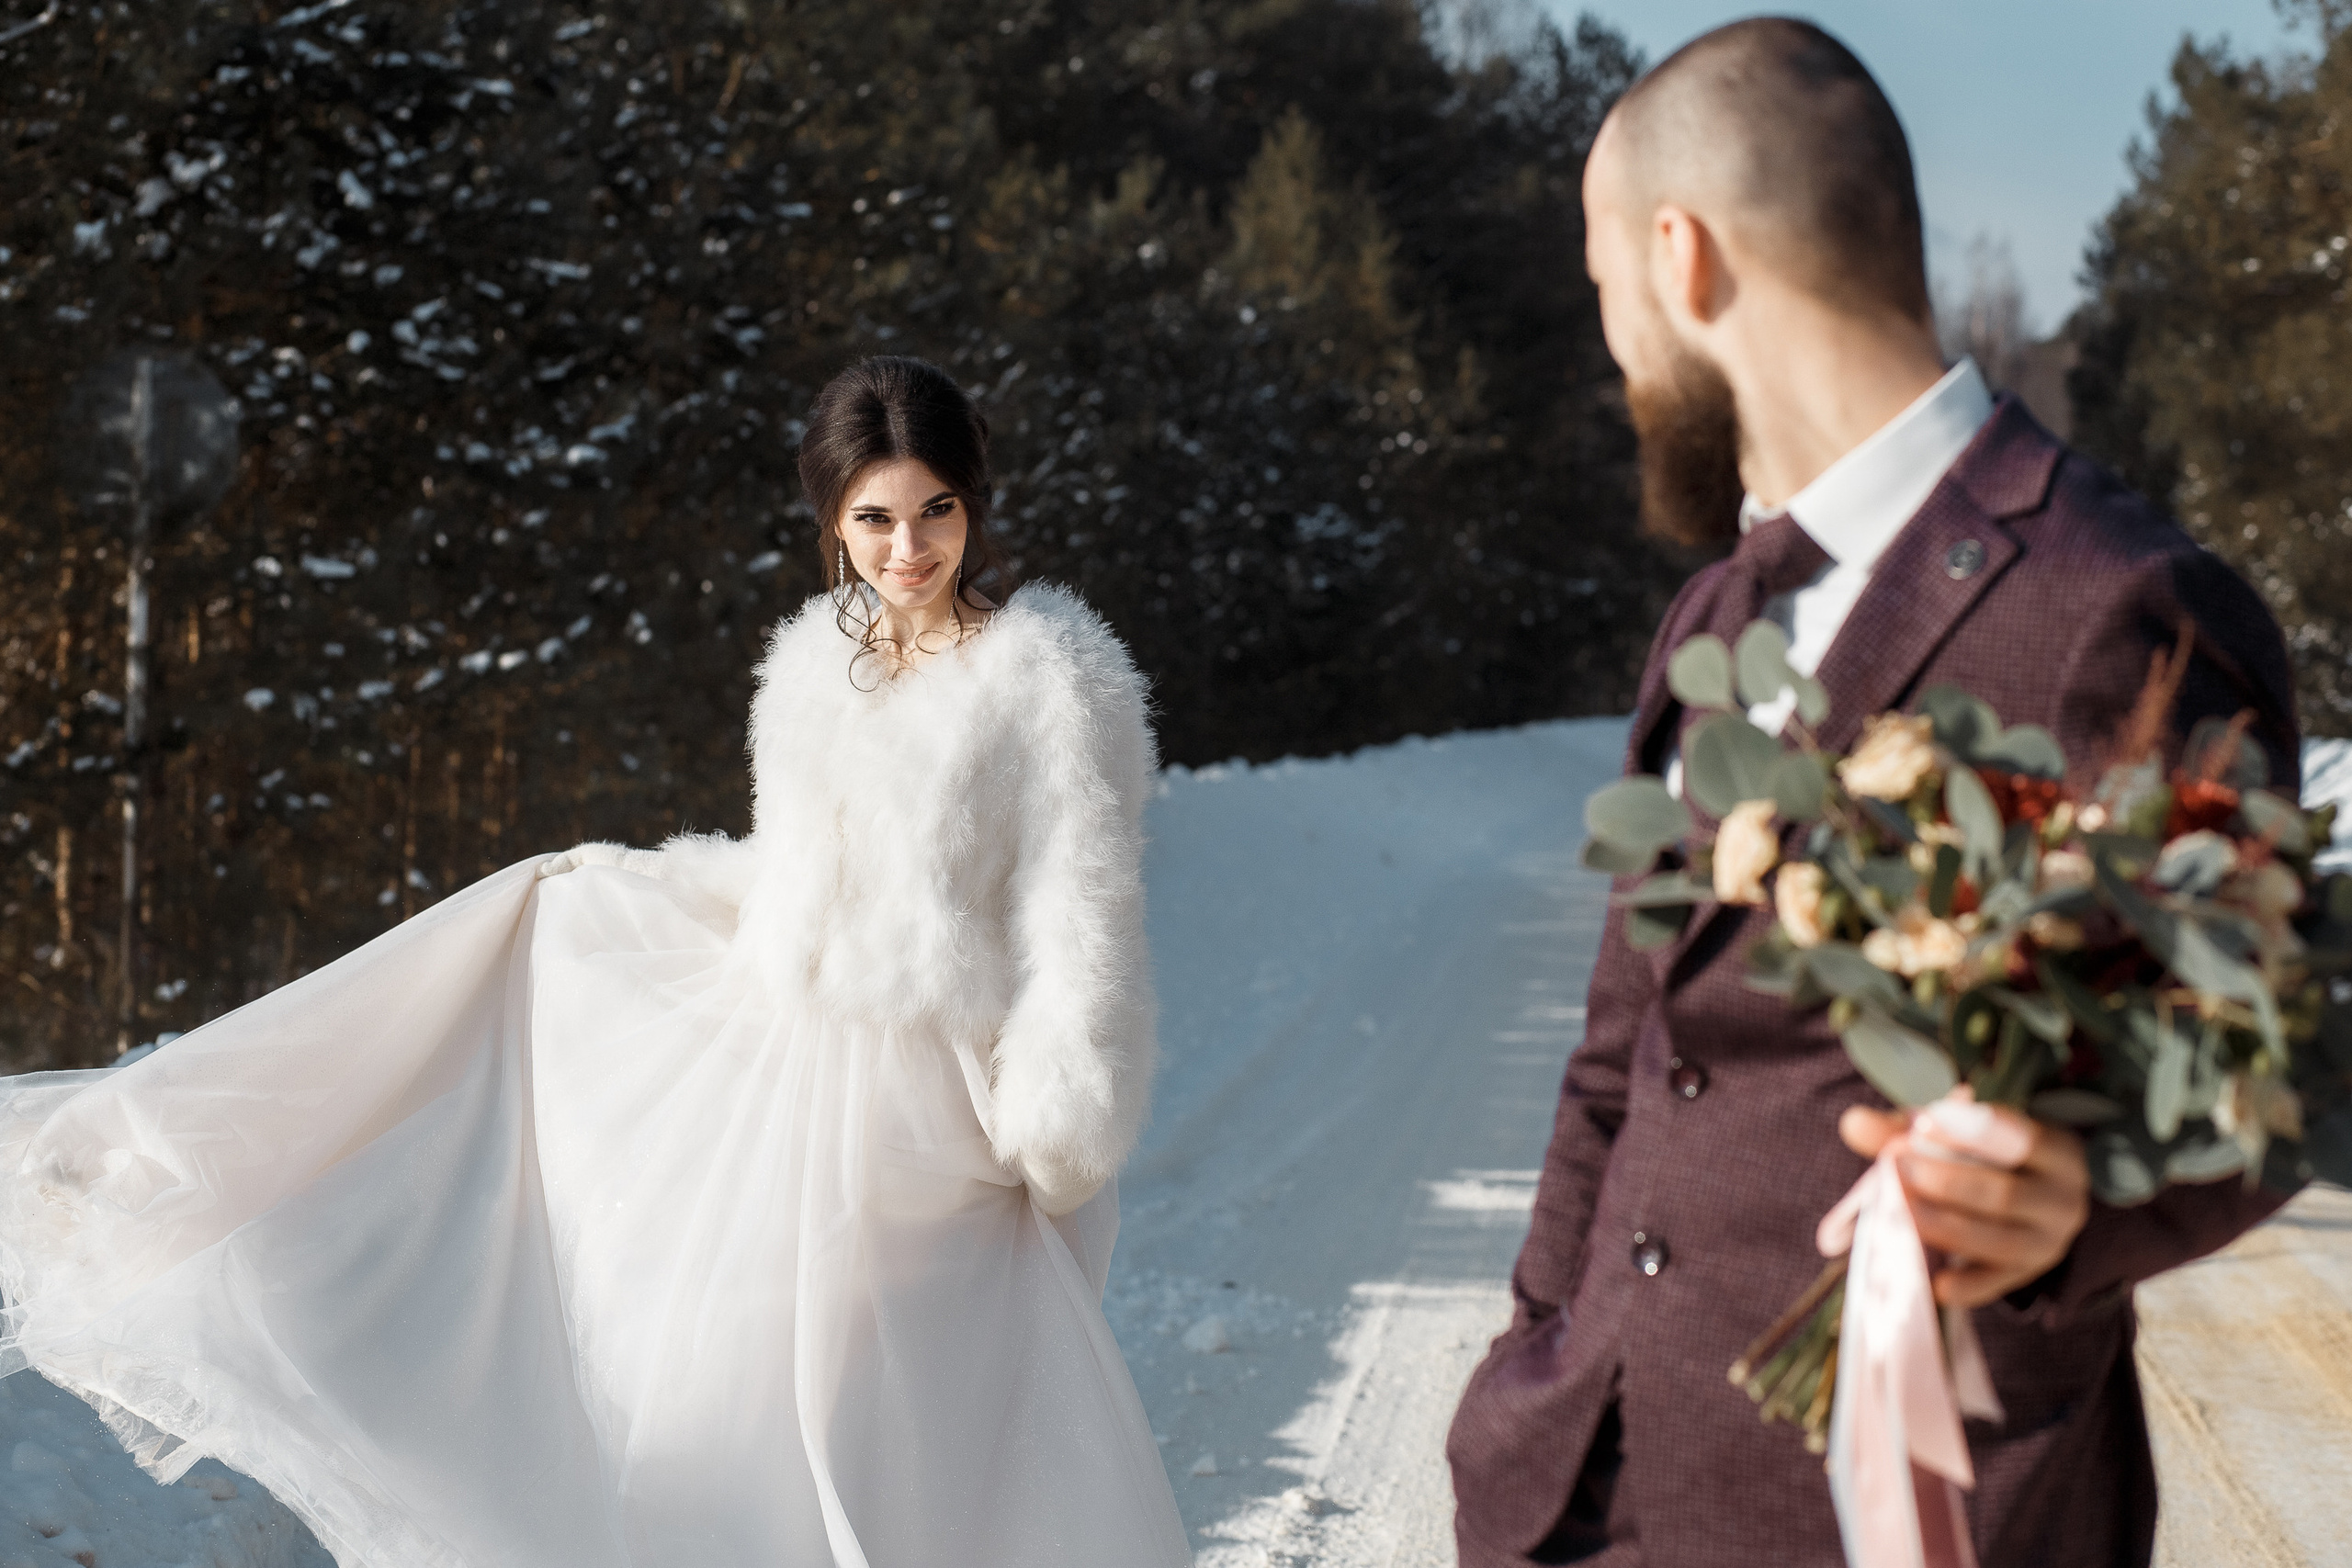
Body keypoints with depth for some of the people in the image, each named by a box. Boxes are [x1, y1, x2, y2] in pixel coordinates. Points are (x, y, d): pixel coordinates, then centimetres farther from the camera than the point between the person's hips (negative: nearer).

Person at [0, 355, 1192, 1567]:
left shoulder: (1048, 673, -12)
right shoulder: (818, 660, 8)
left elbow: (1081, 928, -13)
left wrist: (1046, 1154, -13)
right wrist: (610, 879, 25)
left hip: (938, 1115, -7)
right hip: (786, 1072, 7)